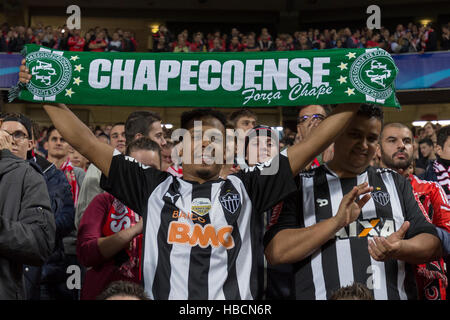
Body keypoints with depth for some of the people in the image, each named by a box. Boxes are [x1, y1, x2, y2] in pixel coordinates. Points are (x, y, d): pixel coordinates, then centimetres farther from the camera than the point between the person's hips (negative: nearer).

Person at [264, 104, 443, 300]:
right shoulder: (301, 185, 5)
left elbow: (433, 246, 9)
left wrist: (399, 248, -12)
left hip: (393, 294, 2)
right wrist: (337, 221, -14)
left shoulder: (395, 183, 16)